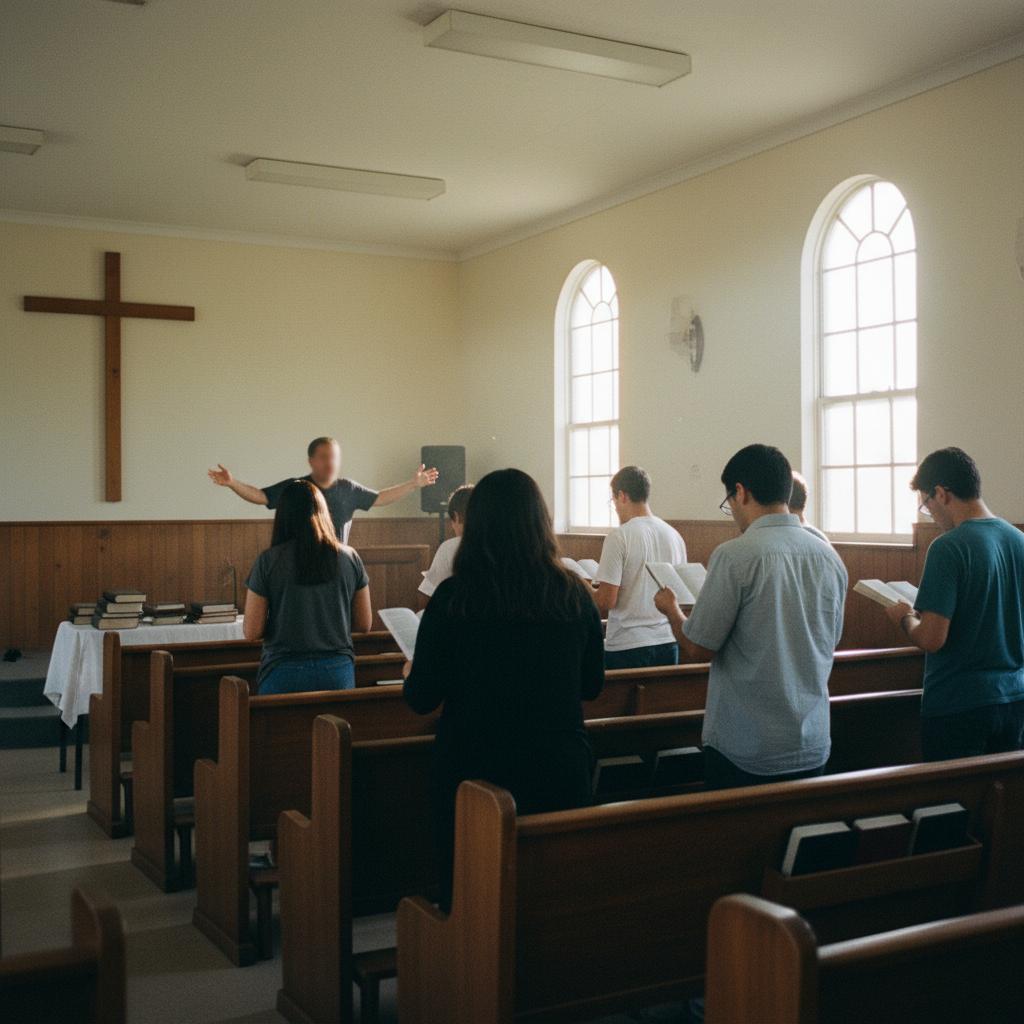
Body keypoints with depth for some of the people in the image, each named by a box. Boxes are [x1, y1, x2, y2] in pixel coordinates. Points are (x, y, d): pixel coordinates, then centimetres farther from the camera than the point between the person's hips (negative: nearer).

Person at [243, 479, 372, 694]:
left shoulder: (268, 560, -7)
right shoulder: (350, 558, -1)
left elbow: (251, 632, -5)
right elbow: (364, 624, 6)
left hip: (283, 673, -2)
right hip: (338, 671, 2)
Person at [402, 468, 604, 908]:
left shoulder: (454, 597, -13)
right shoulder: (574, 594, -4)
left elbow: (422, 698, -7)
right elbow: (591, 685, 8)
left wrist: (411, 674, 15)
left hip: (476, 770, -2)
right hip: (561, 771, 3)